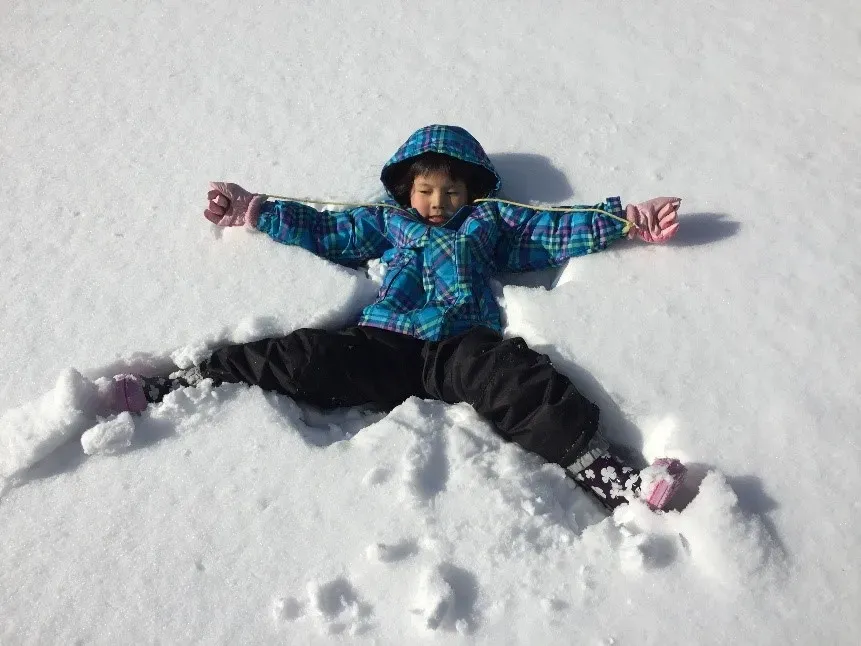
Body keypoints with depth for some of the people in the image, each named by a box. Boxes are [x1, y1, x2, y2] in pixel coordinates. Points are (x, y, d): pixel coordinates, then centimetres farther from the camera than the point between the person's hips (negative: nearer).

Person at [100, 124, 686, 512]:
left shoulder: (493, 221, 25)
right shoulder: (385, 221, 27)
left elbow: (558, 230, 23)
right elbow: (321, 229, 30)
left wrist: (625, 221, 16)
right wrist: (250, 210, 31)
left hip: (463, 345, -1)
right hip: (385, 343, 1)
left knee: (520, 381, -30)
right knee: (302, 358, -18)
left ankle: (612, 479, -41)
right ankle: (172, 391, -18)